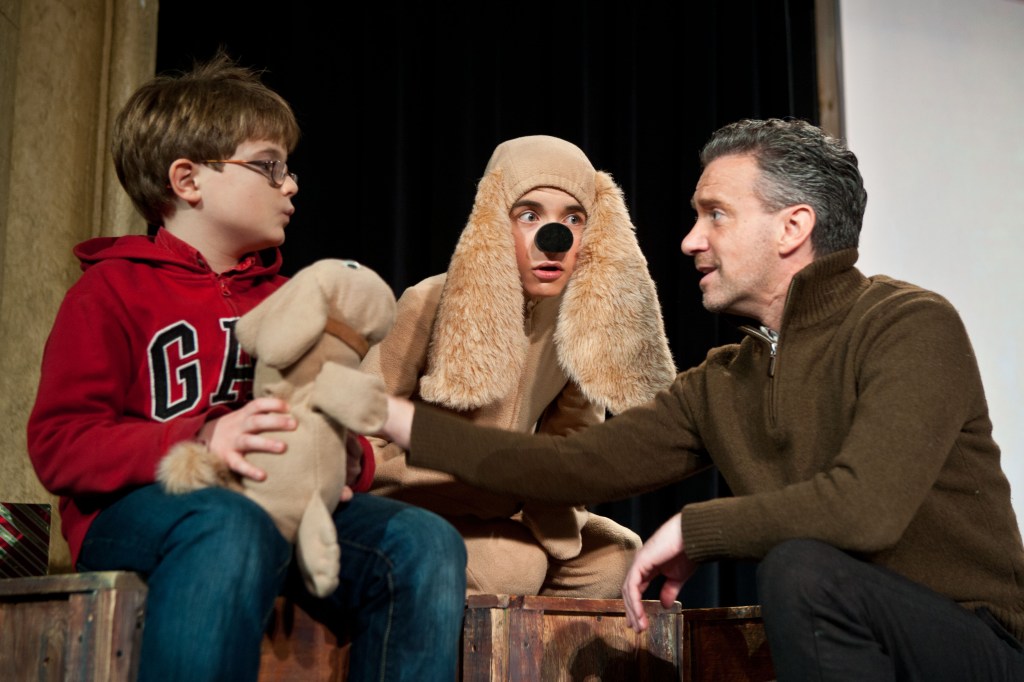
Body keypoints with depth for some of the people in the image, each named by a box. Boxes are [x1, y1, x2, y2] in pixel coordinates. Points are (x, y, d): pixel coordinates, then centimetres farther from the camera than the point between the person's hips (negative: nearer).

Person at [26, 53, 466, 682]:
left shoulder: (283, 299, 19)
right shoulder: (113, 290, 3)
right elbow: (59, 445, -7)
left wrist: (351, 458, -1)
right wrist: (200, 441, -23)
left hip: (280, 507, 6)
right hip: (134, 509, -5)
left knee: (425, 541, -17)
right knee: (234, 526, -40)